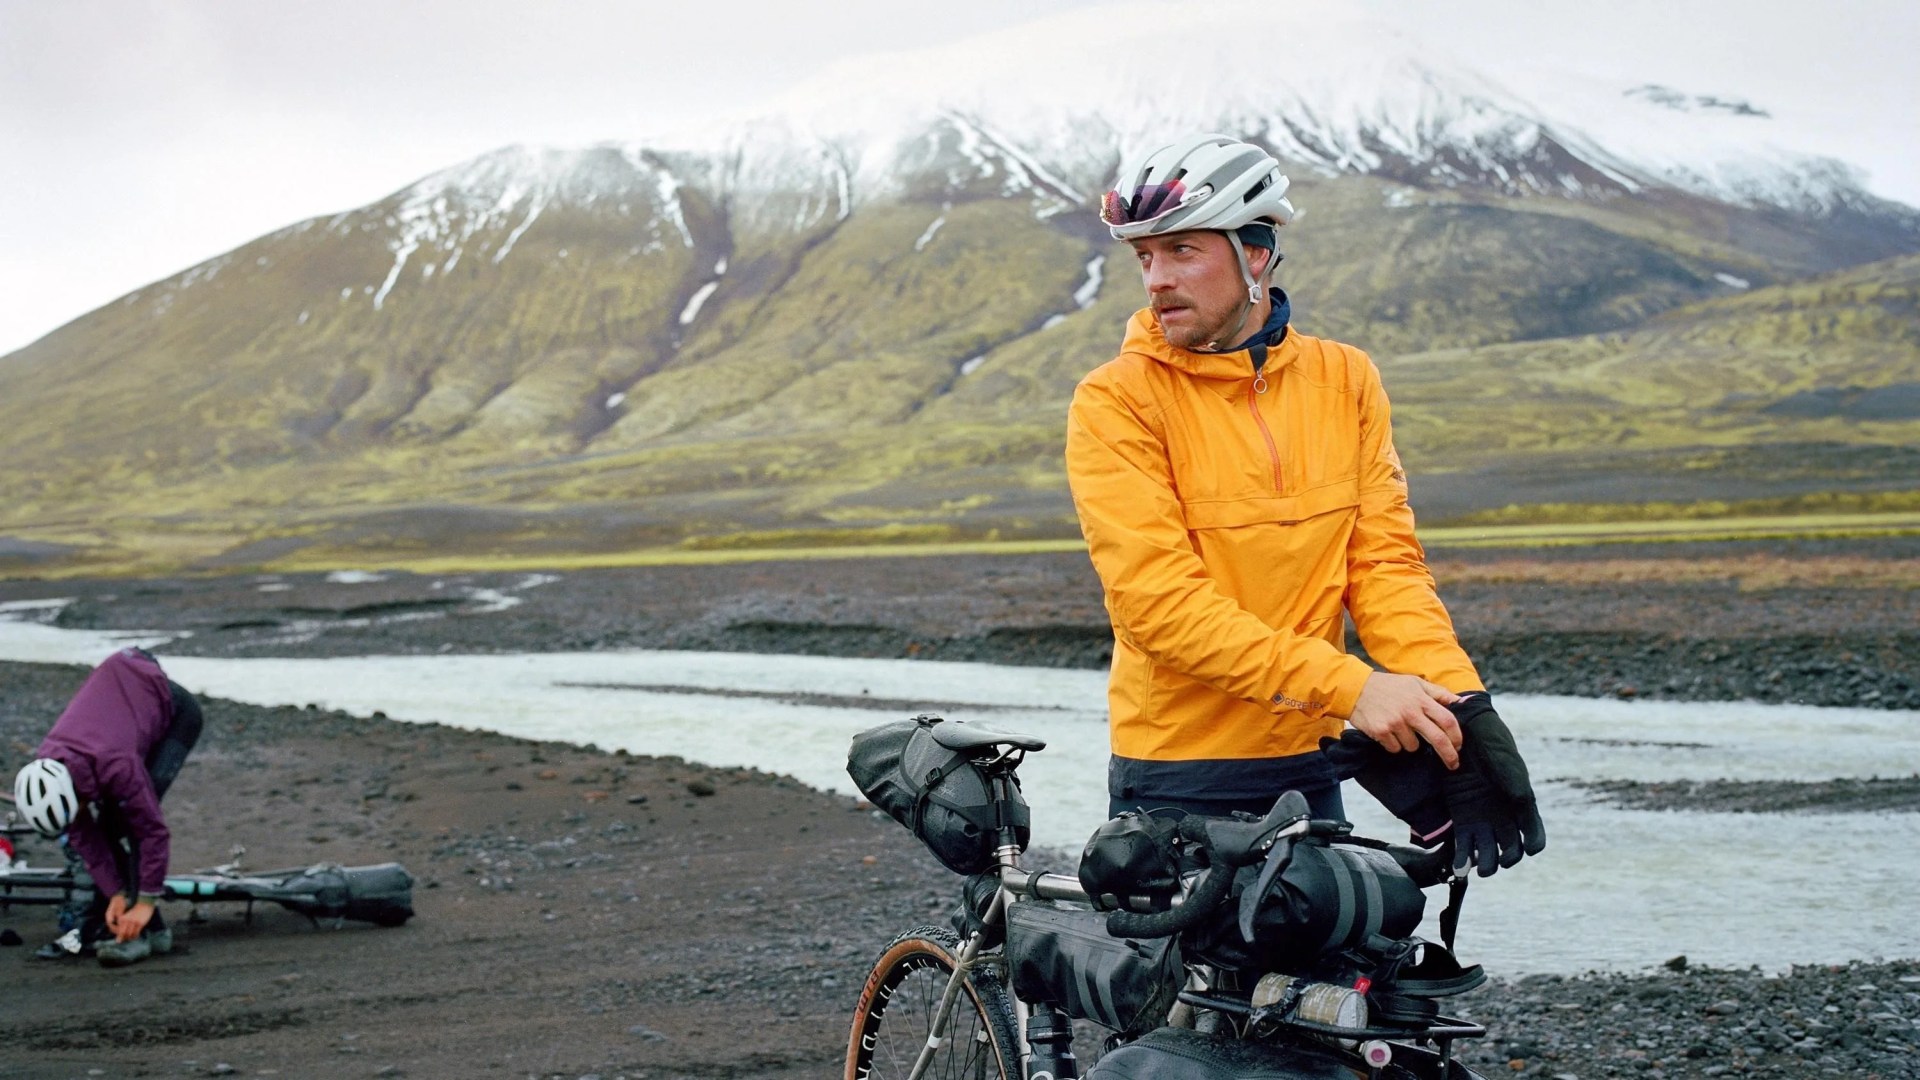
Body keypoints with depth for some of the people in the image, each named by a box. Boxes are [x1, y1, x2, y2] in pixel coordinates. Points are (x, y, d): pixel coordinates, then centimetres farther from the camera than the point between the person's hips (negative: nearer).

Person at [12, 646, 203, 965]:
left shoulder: (115, 766, -41)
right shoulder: (45, 774, -19)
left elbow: (154, 831, -32)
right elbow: (83, 837, -9)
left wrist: (145, 902, -27)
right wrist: (115, 894, -12)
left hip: (176, 713, -7)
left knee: (130, 821, -20)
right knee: (106, 823, -4)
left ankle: (145, 930, -17)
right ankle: (96, 927, 5)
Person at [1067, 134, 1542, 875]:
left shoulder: (1344, 379, 5)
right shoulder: (1115, 403, -9)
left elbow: (1384, 560, 1)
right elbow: (1160, 601, -18)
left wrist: (1461, 703, -16)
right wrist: (1350, 686, -24)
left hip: (1309, 769, 4)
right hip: (1177, 781, -4)